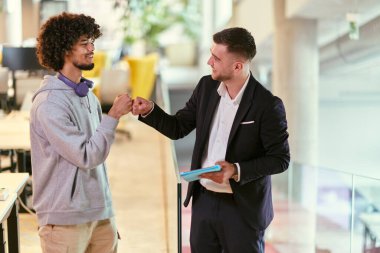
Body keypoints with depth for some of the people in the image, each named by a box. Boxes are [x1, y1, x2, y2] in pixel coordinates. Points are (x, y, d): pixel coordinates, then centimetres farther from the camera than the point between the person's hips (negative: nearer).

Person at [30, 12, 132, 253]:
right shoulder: (49, 103, -16)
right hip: (66, 219, -7)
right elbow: (86, 156, -19)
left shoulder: (89, 95, 9)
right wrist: (114, 115, -16)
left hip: (100, 213, 7)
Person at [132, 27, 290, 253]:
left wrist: (237, 170, -24)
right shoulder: (206, 86, -1)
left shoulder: (267, 105, -17)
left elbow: (280, 159, -12)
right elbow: (178, 128, 6)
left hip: (243, 208, -5)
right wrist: (149, 110, -11)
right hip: (204, 201, 5)